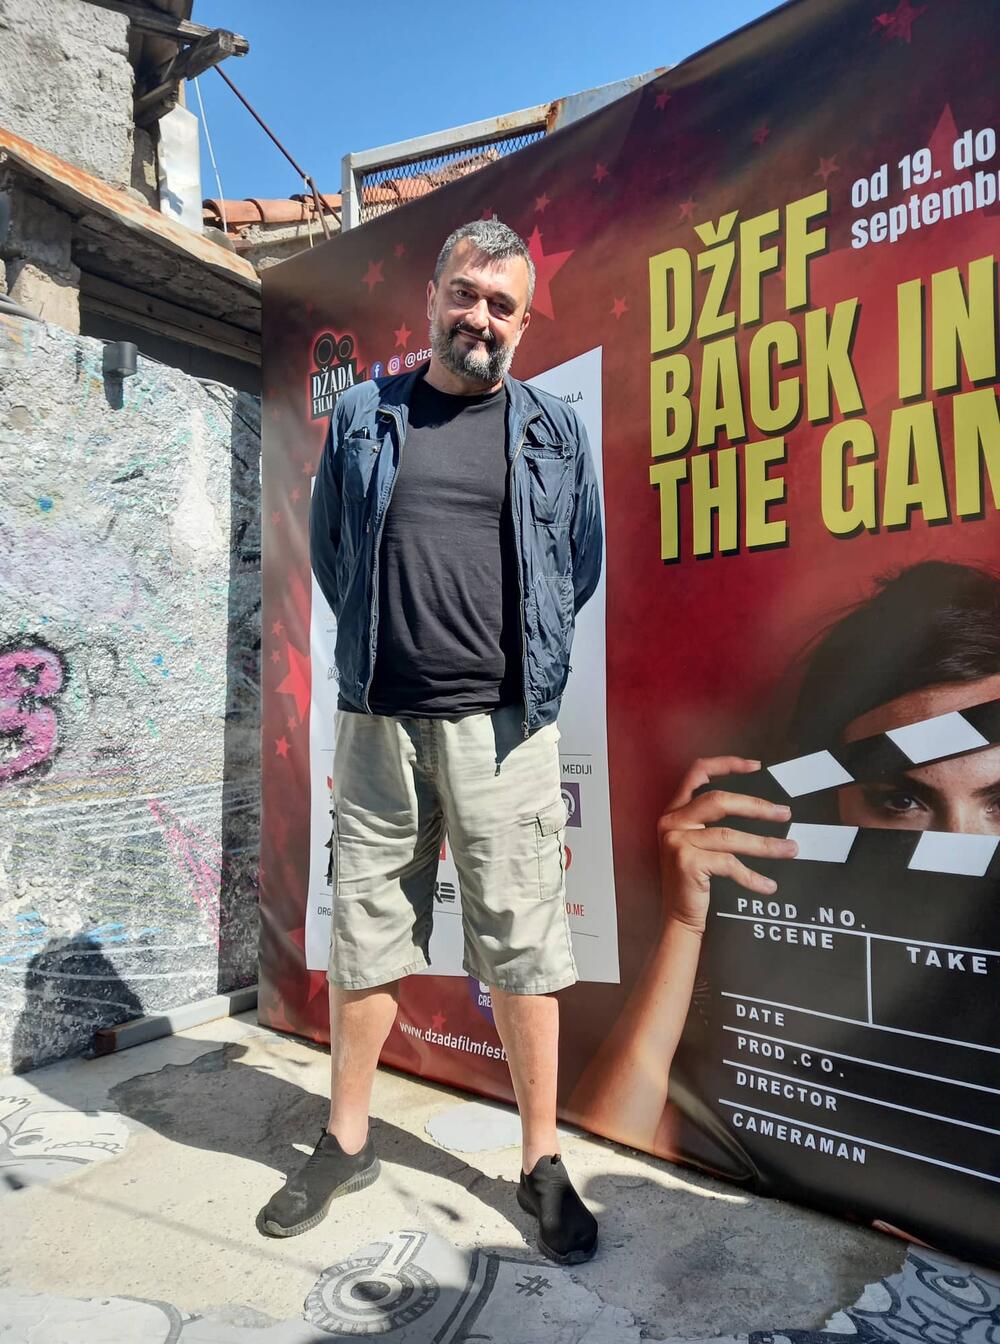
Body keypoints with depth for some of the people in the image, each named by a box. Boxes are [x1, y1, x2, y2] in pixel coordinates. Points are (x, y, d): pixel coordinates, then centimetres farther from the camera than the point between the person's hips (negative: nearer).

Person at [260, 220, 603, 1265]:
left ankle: (542, 1163, 23)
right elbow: (328, 551, 19)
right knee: (363, 934, 11)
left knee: (522, 947, 4)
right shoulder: (362, 417, 11)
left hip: (501, 727, -1)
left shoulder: (555, 431, 10)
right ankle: (345, 1142, 31)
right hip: (378, 720, 2)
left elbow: (580, 568, 17)